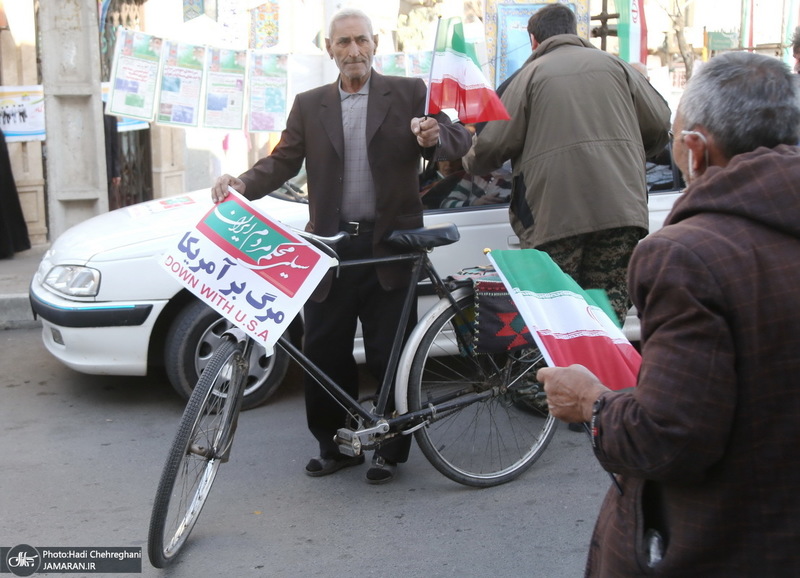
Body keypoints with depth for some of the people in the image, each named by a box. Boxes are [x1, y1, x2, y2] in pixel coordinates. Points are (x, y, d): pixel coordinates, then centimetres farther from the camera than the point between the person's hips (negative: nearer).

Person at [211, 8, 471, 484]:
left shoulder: (409, 93, 6)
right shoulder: (309, 106, 12)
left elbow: (461, 140, 3)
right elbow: (283, 161, 4)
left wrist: (435, 137, -21)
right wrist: (244, 183, -16)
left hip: (389, 247, -2)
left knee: (390, 354, 3)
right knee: (323, 354, 6)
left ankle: (391, 449, 20)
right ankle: (334, 445, 23)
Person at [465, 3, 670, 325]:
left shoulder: (530, 73, 5)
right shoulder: (616, 66, 15)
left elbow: (494, 143, 0)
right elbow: (660, 124, 13)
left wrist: (471, 164, 22)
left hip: (554, 216, -3)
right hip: (621, 208, 3)